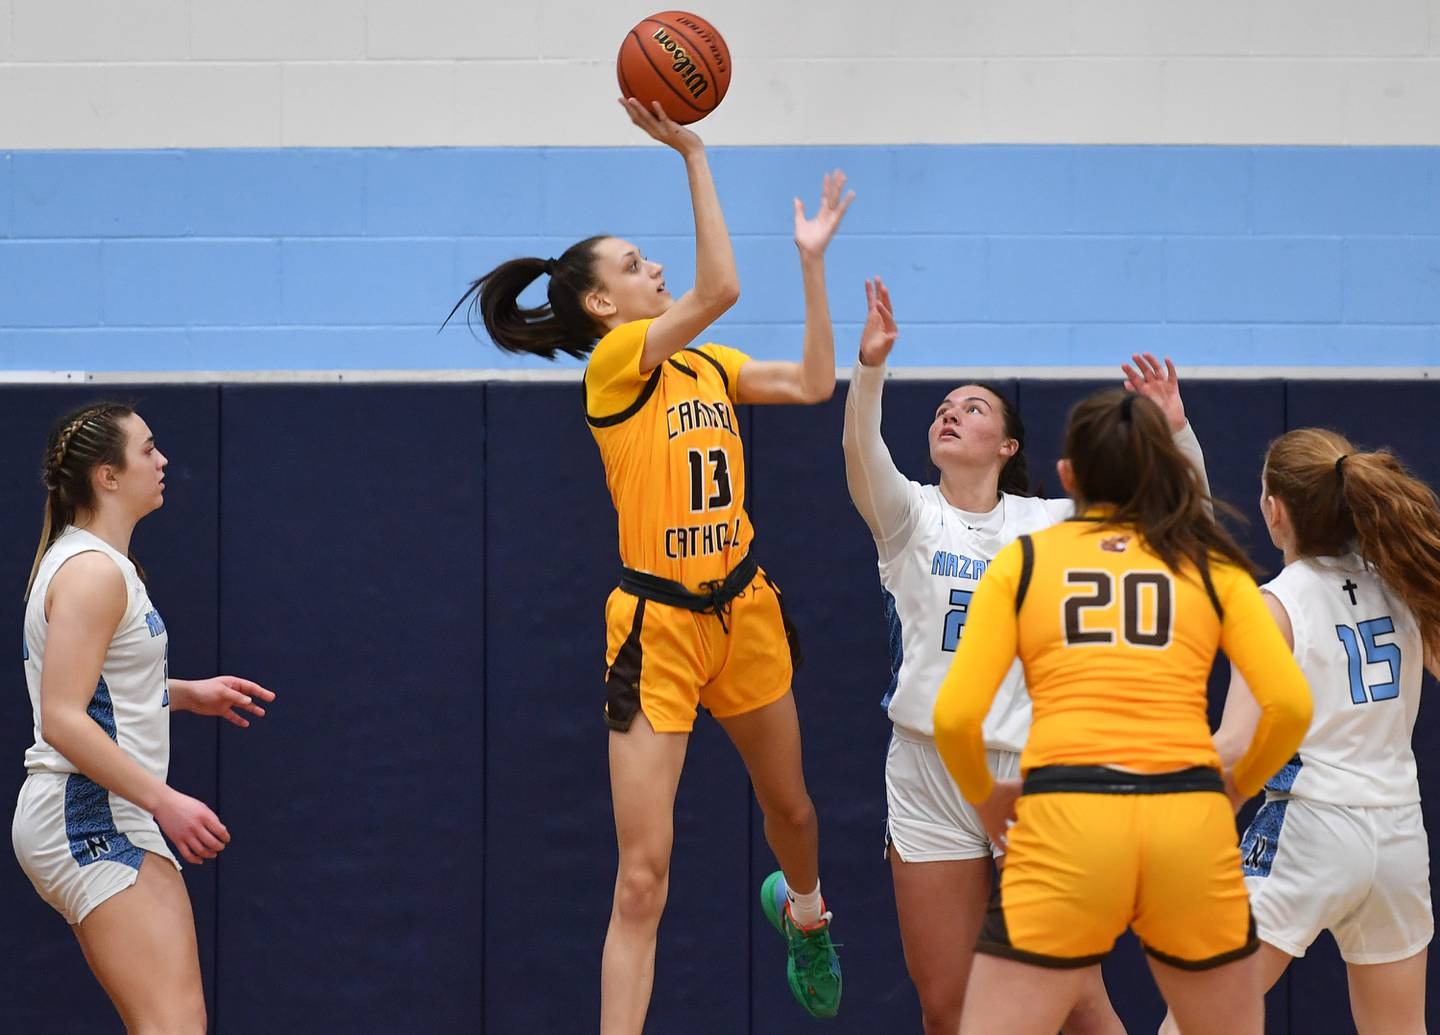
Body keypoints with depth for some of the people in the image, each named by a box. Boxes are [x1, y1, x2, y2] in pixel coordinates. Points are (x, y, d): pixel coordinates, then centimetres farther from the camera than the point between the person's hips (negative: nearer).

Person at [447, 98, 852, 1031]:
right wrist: (692, 155, -25)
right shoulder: (616, 361, -12)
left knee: (789, 806, 27)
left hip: (742, 611, 7)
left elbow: (812, 383, 5)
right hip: (658, 624, -7)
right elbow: (720, 289, -25)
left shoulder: (706, 366, 9)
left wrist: (812, 259, 5)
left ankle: (803, 910, 58)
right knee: (644, 877, -9)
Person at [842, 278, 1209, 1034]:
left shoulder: (1047, 522, 7)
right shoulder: (909, 514, 4)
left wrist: (1175, 432, -18)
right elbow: (862, 458, -16)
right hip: (929, 777, 0)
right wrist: (869, 369, -34)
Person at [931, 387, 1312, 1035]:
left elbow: (955, 716, 3)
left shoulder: (1023, 560, 12)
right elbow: (1290, 705, 4)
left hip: (1065, 825, -2)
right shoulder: (1212, 566, 15)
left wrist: (986, 802, 21)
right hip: (1190, 825, 2)